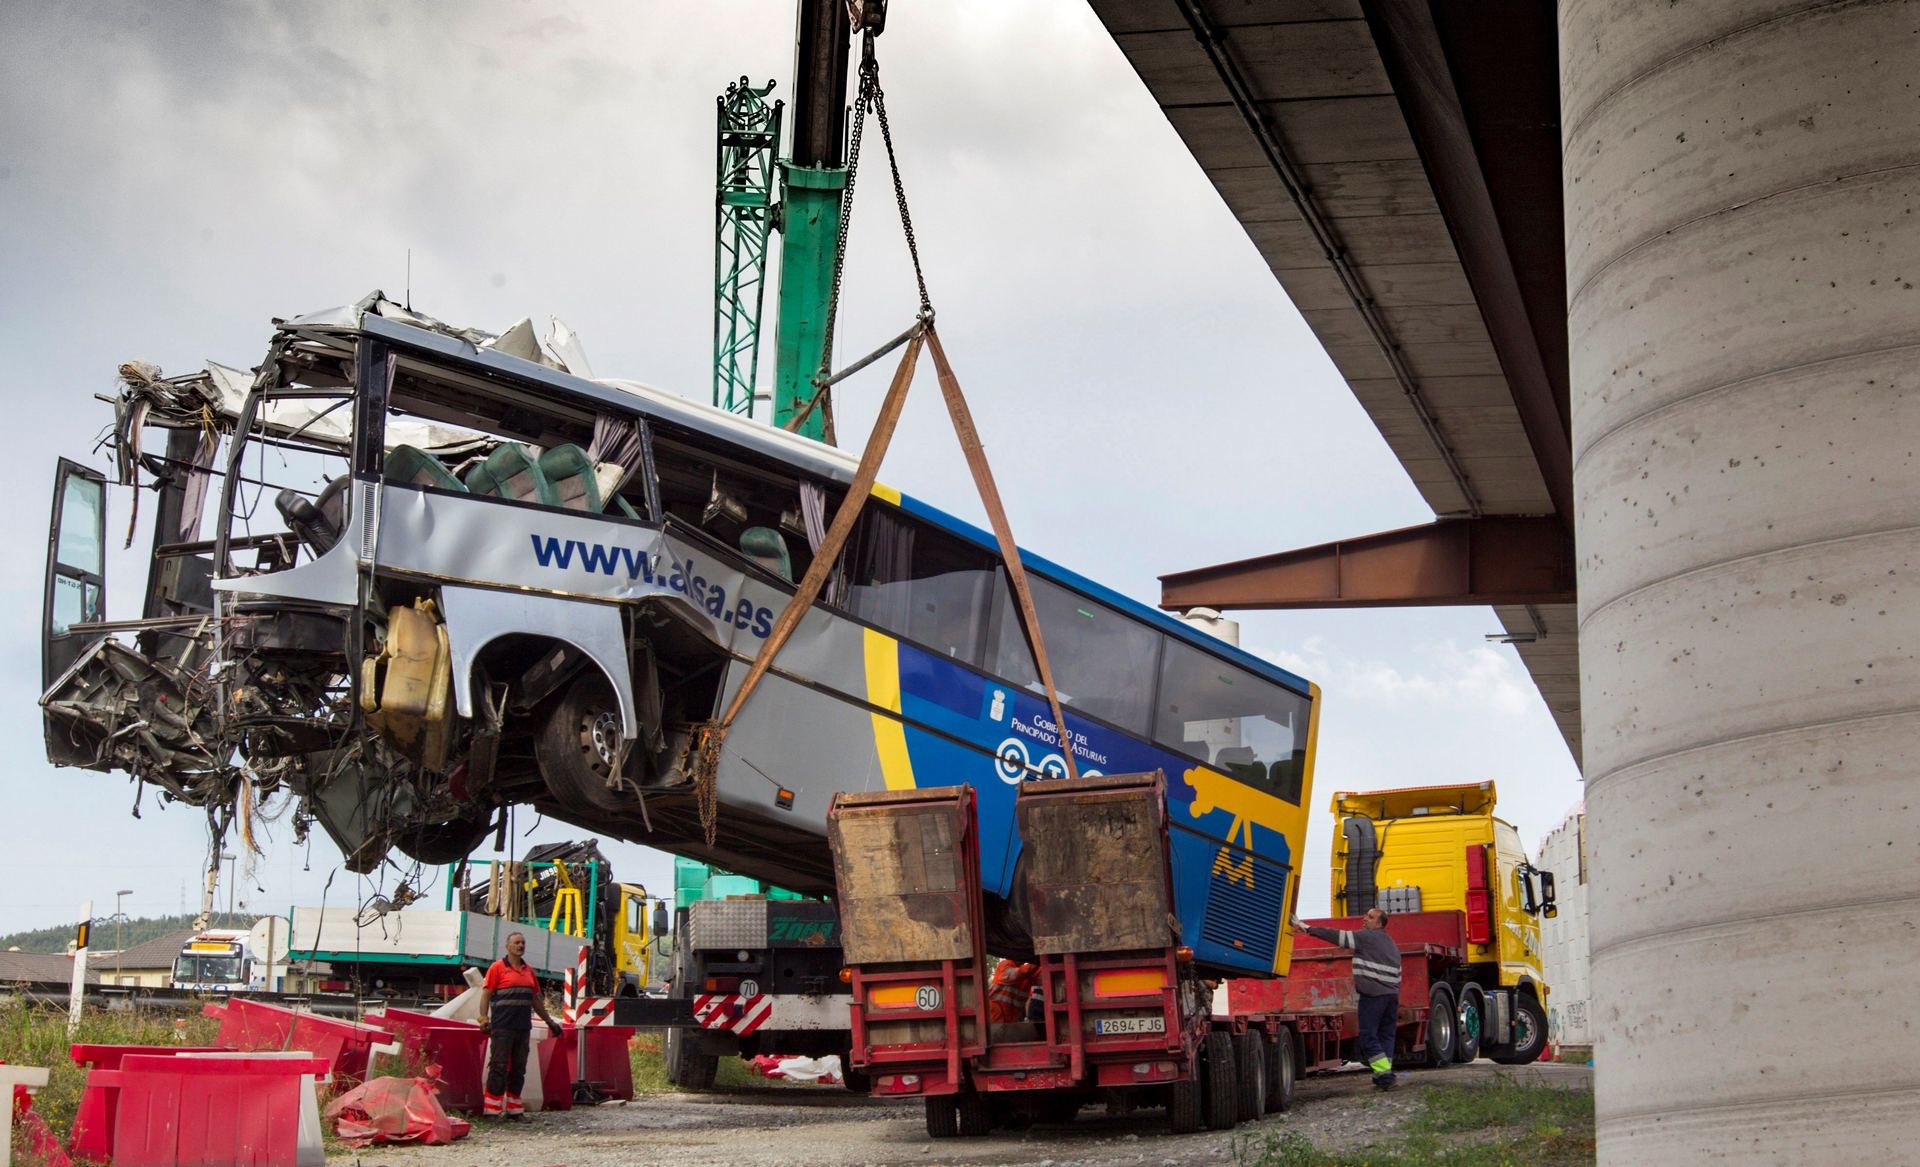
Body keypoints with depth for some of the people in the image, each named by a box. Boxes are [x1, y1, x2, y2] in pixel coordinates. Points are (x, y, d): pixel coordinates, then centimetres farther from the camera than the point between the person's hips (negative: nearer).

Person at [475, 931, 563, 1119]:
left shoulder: (528, 970, 17)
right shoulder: (498, 967, -1)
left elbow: (535, 1000, 23)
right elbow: (486, 995, -5)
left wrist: (550, 1022, 23)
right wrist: (484, 1019, -16)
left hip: (523, 1027, 6)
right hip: (502, 1027, -6)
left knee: (518, 1069, 8)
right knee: (499, 1067, -6)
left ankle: (513, 1108, 14)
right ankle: (492, 1109, -3)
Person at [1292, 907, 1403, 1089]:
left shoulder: (1366, 937, -3)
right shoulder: (1391, 943, 21)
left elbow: (1338, 936, -8)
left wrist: (1309, 929, -5)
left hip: (1373, 994, -8)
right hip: (1392, 994, 8)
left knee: (1368, 1036, -4)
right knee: (1386, 1035, 10)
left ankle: (1384, 1073, -12)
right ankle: (1385, 1075, 6)